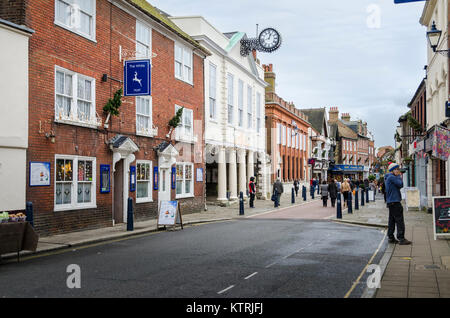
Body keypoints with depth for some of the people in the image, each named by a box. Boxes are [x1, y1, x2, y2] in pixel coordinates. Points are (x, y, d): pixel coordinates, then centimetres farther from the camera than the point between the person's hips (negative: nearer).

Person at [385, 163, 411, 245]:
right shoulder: (391, 177, -12)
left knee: (392, 220, 12)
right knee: (399, 220, -10)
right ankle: (401, 238, -11)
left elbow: (399, 186, 17)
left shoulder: (389, 177, 19)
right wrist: (399, 176, -1)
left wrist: (399, 176, 5)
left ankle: (391, 238, 16)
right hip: (394, 201, -11)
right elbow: (400, 184, -17)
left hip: (391, 201, 11)